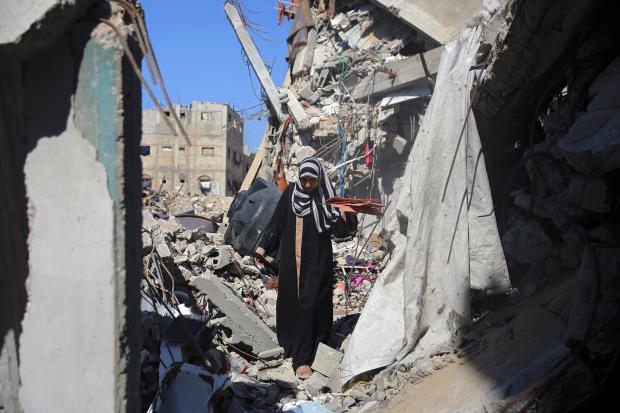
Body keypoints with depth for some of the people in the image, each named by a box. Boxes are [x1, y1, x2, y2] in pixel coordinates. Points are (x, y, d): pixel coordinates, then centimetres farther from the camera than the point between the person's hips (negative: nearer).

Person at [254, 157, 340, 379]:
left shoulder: (327, 196, -5)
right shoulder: (290, 192, 3)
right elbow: (276, 221, 8)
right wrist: (263, 246, 4)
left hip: (316, 260, -3)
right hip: (291, 259, 4)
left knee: (310, 305, -6)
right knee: (289, 302, 12)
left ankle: (303, 359, -2)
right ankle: (290, 343, 34)